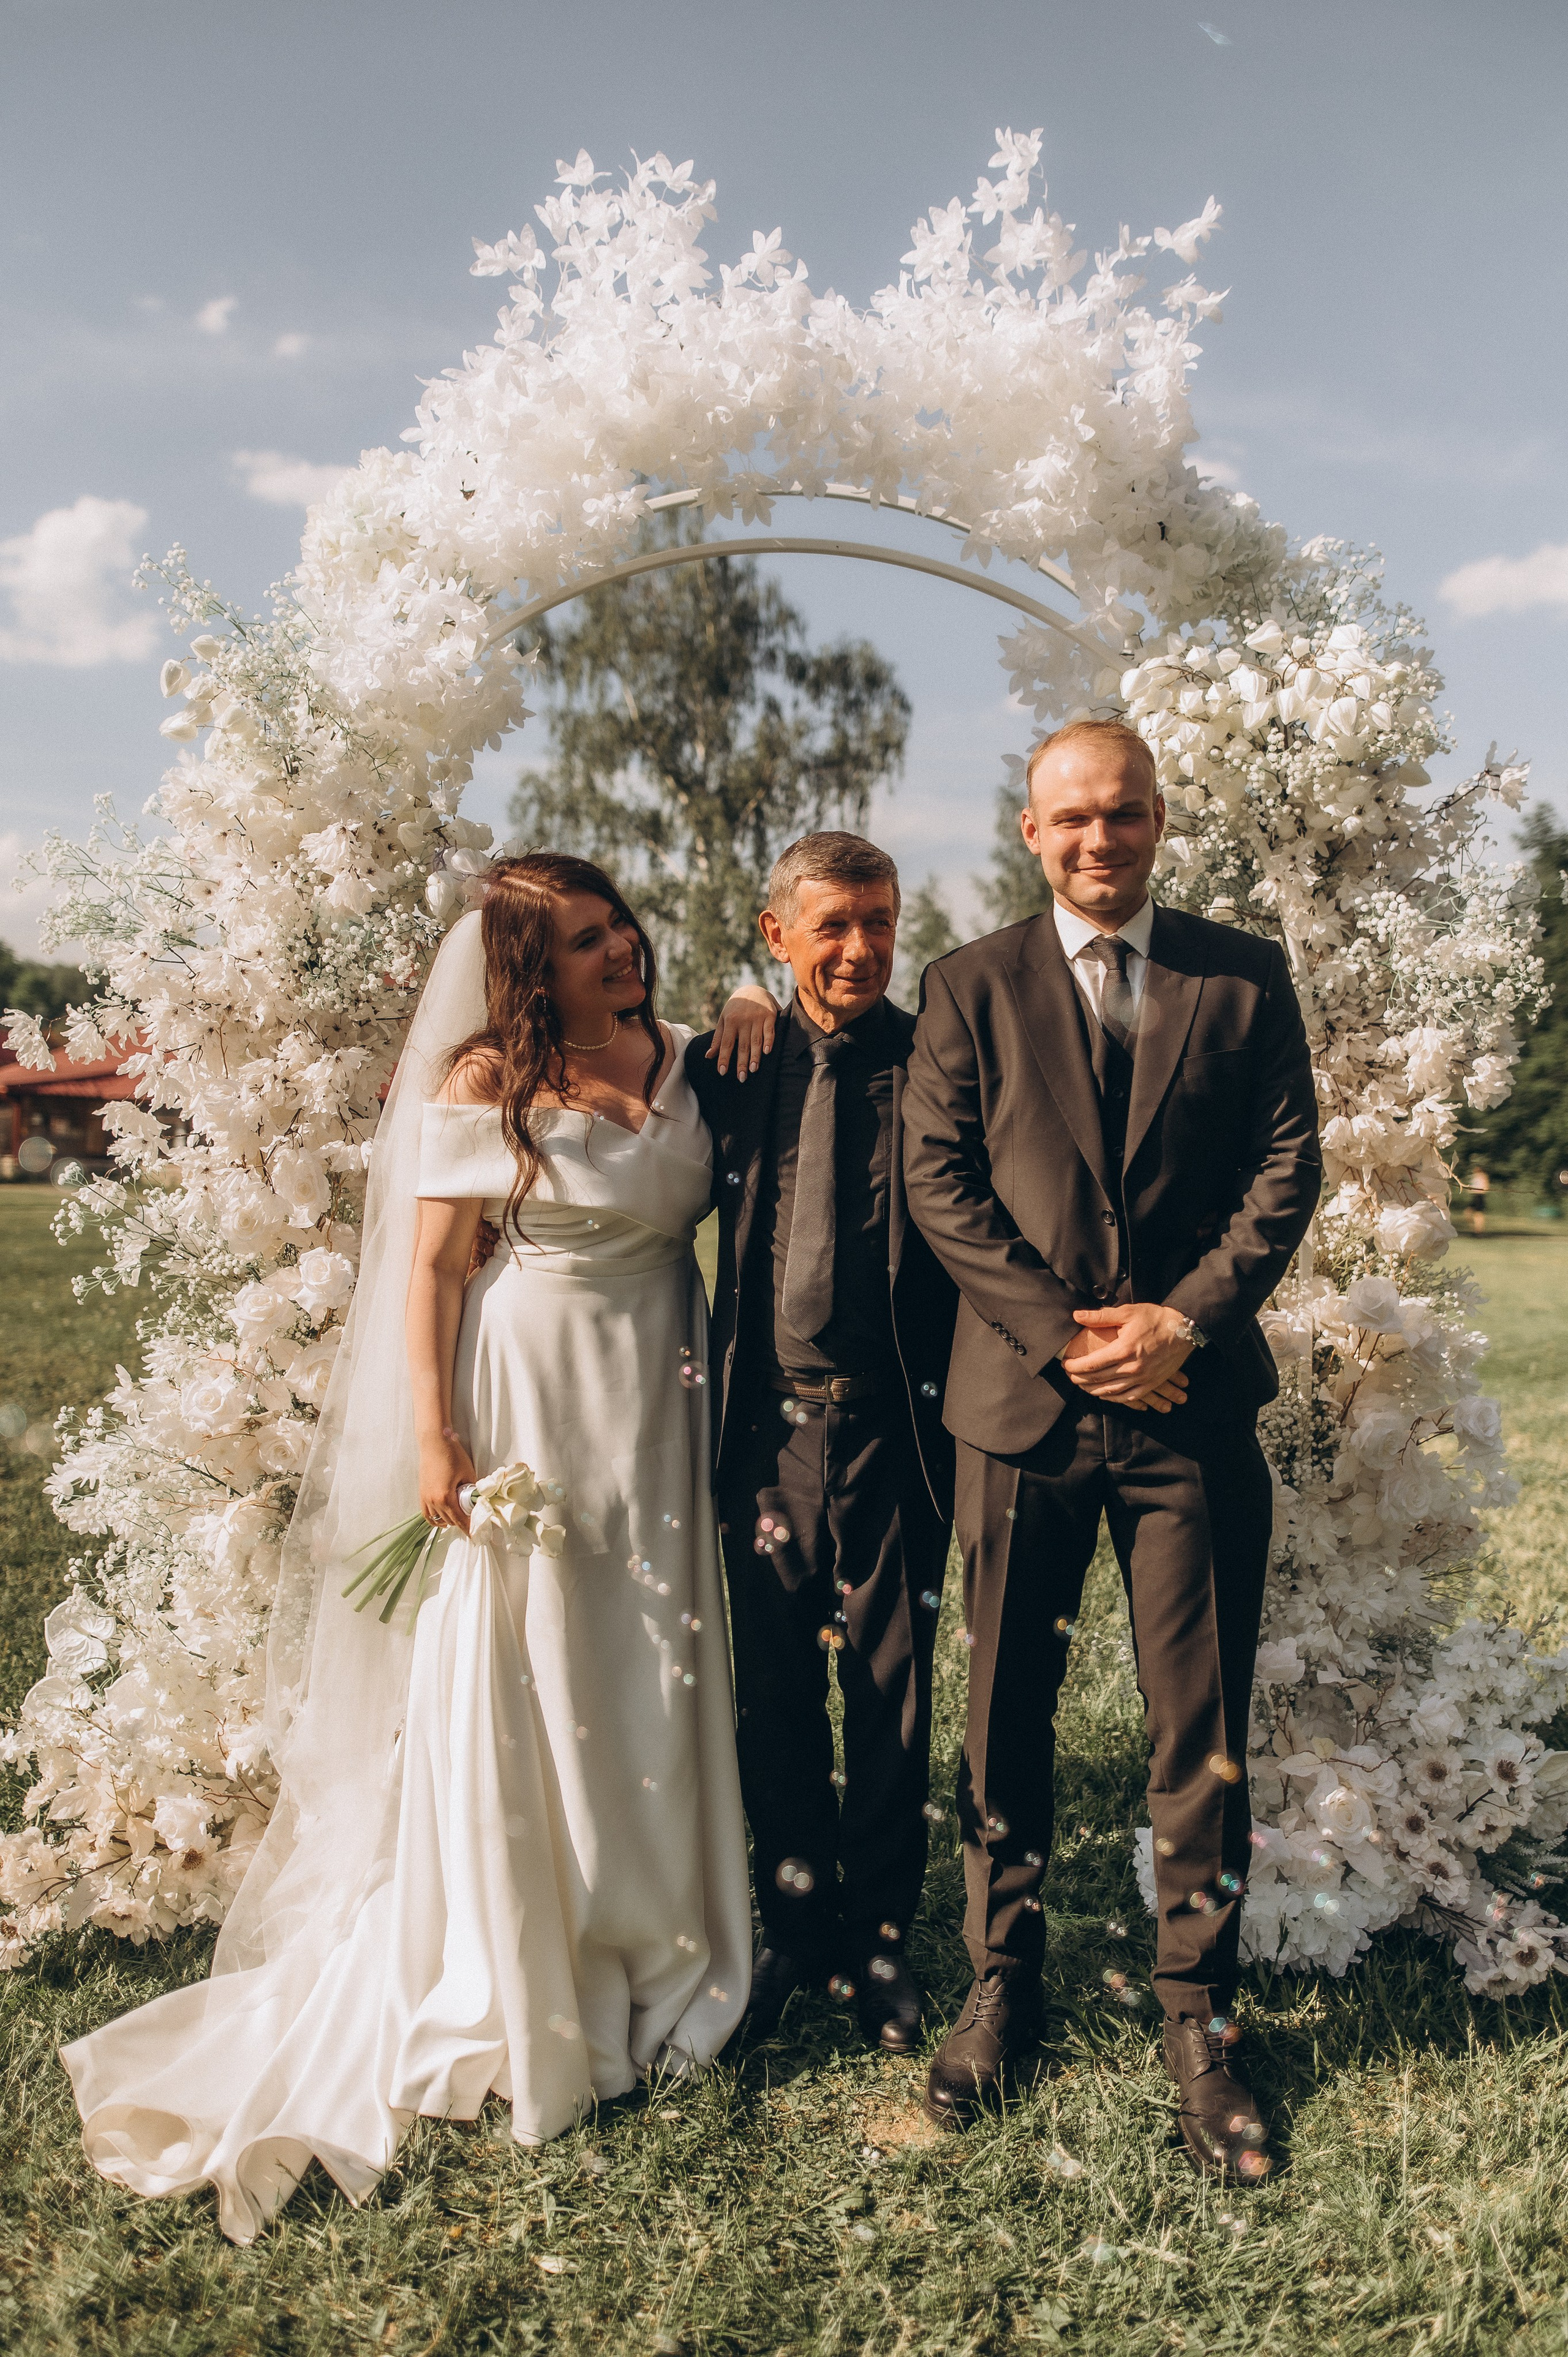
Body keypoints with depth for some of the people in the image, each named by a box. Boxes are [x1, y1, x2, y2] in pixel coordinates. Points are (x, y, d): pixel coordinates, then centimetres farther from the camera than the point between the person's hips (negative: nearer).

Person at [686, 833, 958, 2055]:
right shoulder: (726, 1065, 3)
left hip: (893, 1425, -2)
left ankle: (878, 1934, 32)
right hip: (767, 1422, 2)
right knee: (774, 1692, 14)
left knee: (892, 1691, 11)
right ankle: (794, 1923, 35)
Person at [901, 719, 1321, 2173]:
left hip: (1194, 1400, 0)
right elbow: (938, 1180, -2)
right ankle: (1002, 1985, 31)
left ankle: (1197, 2015, 25)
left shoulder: (1245, 977, 7)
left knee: (1203, 1729, 6)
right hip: (1022, 1401, 0)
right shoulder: (970, 988, 5)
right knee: (1005, 1714, 11)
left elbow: (1289, 1164, 2)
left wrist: (1186, 1318, -10)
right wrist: (1063, 1334, -10)